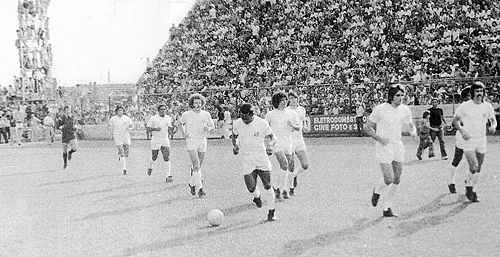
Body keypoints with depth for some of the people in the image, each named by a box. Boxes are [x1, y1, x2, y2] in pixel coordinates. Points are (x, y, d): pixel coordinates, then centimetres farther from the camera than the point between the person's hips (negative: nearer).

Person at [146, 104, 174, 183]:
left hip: (165, 141, 2)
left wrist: (170, 128, -1)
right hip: (155, 140, -2)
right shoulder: (153, 118, -6)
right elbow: (147, 128, -4)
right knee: (154, 157, 12)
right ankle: (150, 167, 47)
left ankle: (168, 176, -16)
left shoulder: (168, 118, 6)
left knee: (167, 158, -12)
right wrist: (155, 129, -19)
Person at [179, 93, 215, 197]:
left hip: (202, 142, 3)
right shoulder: (186, 115, -3)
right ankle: (199, 189, -15)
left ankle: (192, 184, 37)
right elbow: (180, 123, 17)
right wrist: (183, 133, 3)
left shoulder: (206, 114, 0)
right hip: (191, 142, -3)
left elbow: (212, 125, 13)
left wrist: (208, 128, -9)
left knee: (198, 166, 14)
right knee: (196, 166, -16)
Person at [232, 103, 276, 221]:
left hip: (262, 158, -1)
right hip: (246, 160, 1)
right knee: (251, 187, -9)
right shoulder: (237, 124, -3)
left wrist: (269, 146, -17)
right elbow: (234, 136, 15)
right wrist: (235, 145, -5)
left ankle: (271, 212, 13)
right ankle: (257, 196, 29)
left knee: (267, 186, -2)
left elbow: (271, 137, 3)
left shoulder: (262, 123, -9)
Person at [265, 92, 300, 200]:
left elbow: (298, 128, 11)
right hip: (277, 144, -5)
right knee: (284, 165, -19)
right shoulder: (271, 114, -2)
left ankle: (276, 188, 26)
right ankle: (284, 190, -11)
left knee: (285, 168, 8)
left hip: (288, 145, 5)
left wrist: (292, 125, -9)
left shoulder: (291, 114, 8)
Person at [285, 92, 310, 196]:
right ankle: (291, 188, 14)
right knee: (291, 167, -2)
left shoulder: (302, 109, 9)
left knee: (305, 165, -3)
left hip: (300, 141, 5)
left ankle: (292, 176, 25)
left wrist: (305, 127, 2)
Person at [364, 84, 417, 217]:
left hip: (398, 147, 6)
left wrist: (413, 132, -6)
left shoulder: (405, 110, 3)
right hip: (384, 148, -6)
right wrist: (379, 138, -19)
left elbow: (410, 125, 18)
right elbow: (367, 127, -5)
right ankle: (377, 191, 21)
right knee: (389, 179, -13)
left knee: (397, 180, 6)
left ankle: (387, 209, 18)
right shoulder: (380, 109, -12)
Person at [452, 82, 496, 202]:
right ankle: (468, 187, 7)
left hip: (482, 141, 4)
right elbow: (455, 120, 3)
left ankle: (472, 191, 27)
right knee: (474, 167, -17)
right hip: (468, 140, -4)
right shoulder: (464, 106, -8)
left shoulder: (487, 106, 2)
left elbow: (493, 120, 15)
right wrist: (462, 130, -13)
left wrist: (493, 126, -8)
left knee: (478, 169, 10)